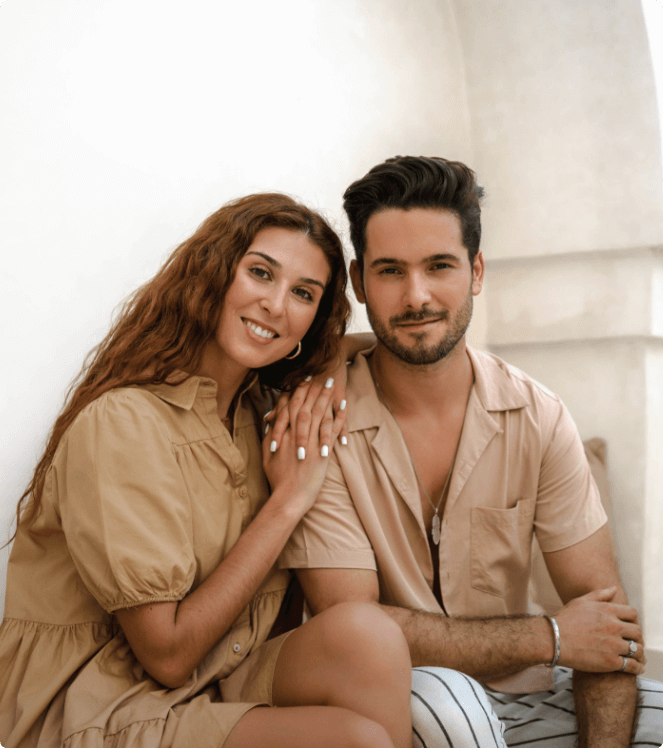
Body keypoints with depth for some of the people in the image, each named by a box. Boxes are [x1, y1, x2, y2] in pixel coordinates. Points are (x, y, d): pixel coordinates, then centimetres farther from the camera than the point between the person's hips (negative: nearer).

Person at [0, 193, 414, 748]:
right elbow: (168, 655, -17)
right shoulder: (121, 424, -17)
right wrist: (287, 501, -15)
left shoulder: (260, 418, 7)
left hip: (222, 690, 7)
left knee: (366, 632, -22)